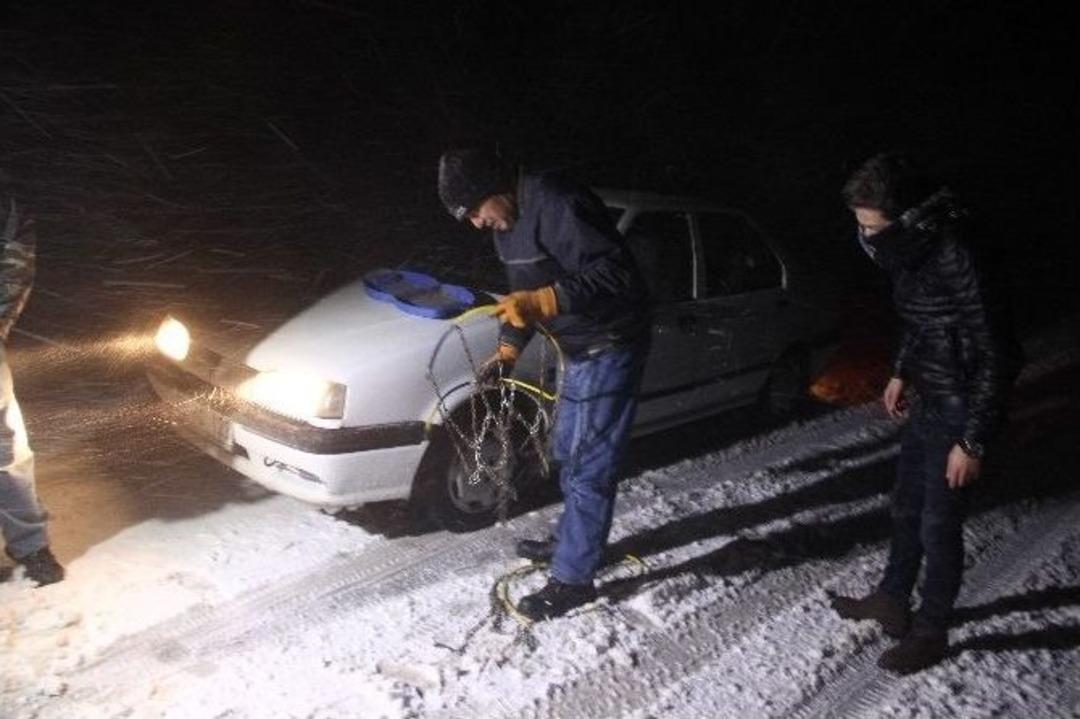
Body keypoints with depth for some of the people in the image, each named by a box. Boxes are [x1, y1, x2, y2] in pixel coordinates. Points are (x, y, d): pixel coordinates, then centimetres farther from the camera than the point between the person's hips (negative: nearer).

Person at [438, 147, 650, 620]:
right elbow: (524, 292, 16)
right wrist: (508, 351, 4)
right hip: (579, 349, 10)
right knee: (567, 453, 22)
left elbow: (616, 275, -29)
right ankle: (572, 541, 41)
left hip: (609, 347, -10)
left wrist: (540, 302, -35)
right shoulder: (508, 223, 7)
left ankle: (573, 579, 10)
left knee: (587, 467, -3)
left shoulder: (555, 205, -24)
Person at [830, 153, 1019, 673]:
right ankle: (892, 601, 40)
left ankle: (930, 632, 25)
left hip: (959, 413, -9)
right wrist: (902, 374, 21)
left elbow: (995, 356, -24)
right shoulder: (911, 252, -1)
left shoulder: (955, 262, -27)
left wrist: (972, 442, -21)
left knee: (938, 525, 5)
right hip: (926, 403, 9)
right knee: (906, 508, 20)